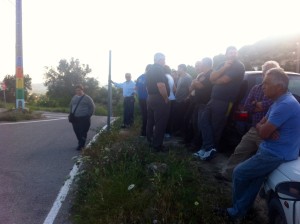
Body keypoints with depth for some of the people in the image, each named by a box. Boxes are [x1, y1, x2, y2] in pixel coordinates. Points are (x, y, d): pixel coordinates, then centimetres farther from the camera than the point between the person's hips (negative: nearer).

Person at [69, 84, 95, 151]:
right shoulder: (74, 97, 12)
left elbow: (92, 107, -4)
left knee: (83, 132, -6)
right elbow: (71, 106, 24)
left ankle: (81, 145, 3)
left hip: (84, 119, -5)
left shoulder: (87, 98, -5)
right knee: (77, 132, 8)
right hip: (75, 118, 6)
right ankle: (81, 144, 24)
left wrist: (88, 116, -6)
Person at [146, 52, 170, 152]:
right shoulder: (159, 69, -14)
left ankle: (151, 142, 27)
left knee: (151, 121, 15)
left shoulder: (150, 70, 16)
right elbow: (161, 85, -24)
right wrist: (166, 99, -17)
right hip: (159, 99, -10)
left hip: (150, 98, 10)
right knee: (160, 124, -3)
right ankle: (157, 146, 2)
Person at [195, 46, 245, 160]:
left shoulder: (239, 66, -6)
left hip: (224, 102, -8)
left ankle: (208, 149, 7)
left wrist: (214, 81, 5)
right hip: (213, 99, 8)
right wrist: (224, 67, -10)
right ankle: (209, 148, 4)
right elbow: (211, 77, 1)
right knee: (204, 121, 3)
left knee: (216, 127, -2)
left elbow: (223, 80, -16)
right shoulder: (223, 64, 19)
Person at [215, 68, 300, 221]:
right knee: (252, 179, 12)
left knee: (239, 173, 1)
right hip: (273, 151, 9)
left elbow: (263, 133, -23)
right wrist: (267, 129, -10)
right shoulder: (280, 101, 10)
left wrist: (263, 128, 0)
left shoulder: (285, 105, -25)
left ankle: (237, 209, 23)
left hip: (275, 155, -9)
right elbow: (260, 125, 13)